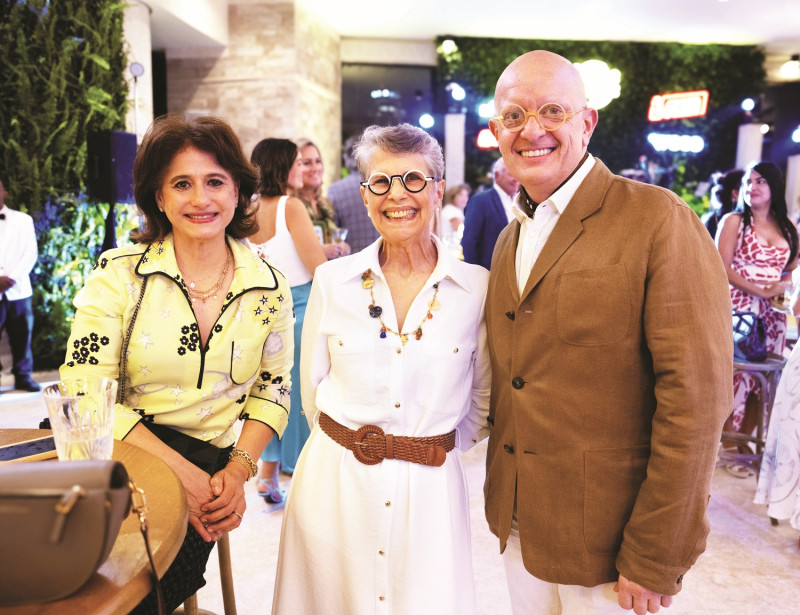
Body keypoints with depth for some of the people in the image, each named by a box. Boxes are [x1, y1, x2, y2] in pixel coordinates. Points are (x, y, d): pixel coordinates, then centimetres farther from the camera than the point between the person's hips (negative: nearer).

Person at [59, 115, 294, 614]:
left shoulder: (269, 287, 2)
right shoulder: (119, 274, -5)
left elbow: (274, 389, 10)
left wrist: (238, 470, -6)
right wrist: (182, 473, -16)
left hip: (213, 468, 1)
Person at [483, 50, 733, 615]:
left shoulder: (659, 220, -15)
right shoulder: (511, 238, 8)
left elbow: (696, 399, -19)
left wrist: (655, 561, -17)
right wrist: (503, 499, 10)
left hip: (605, 545, -6)